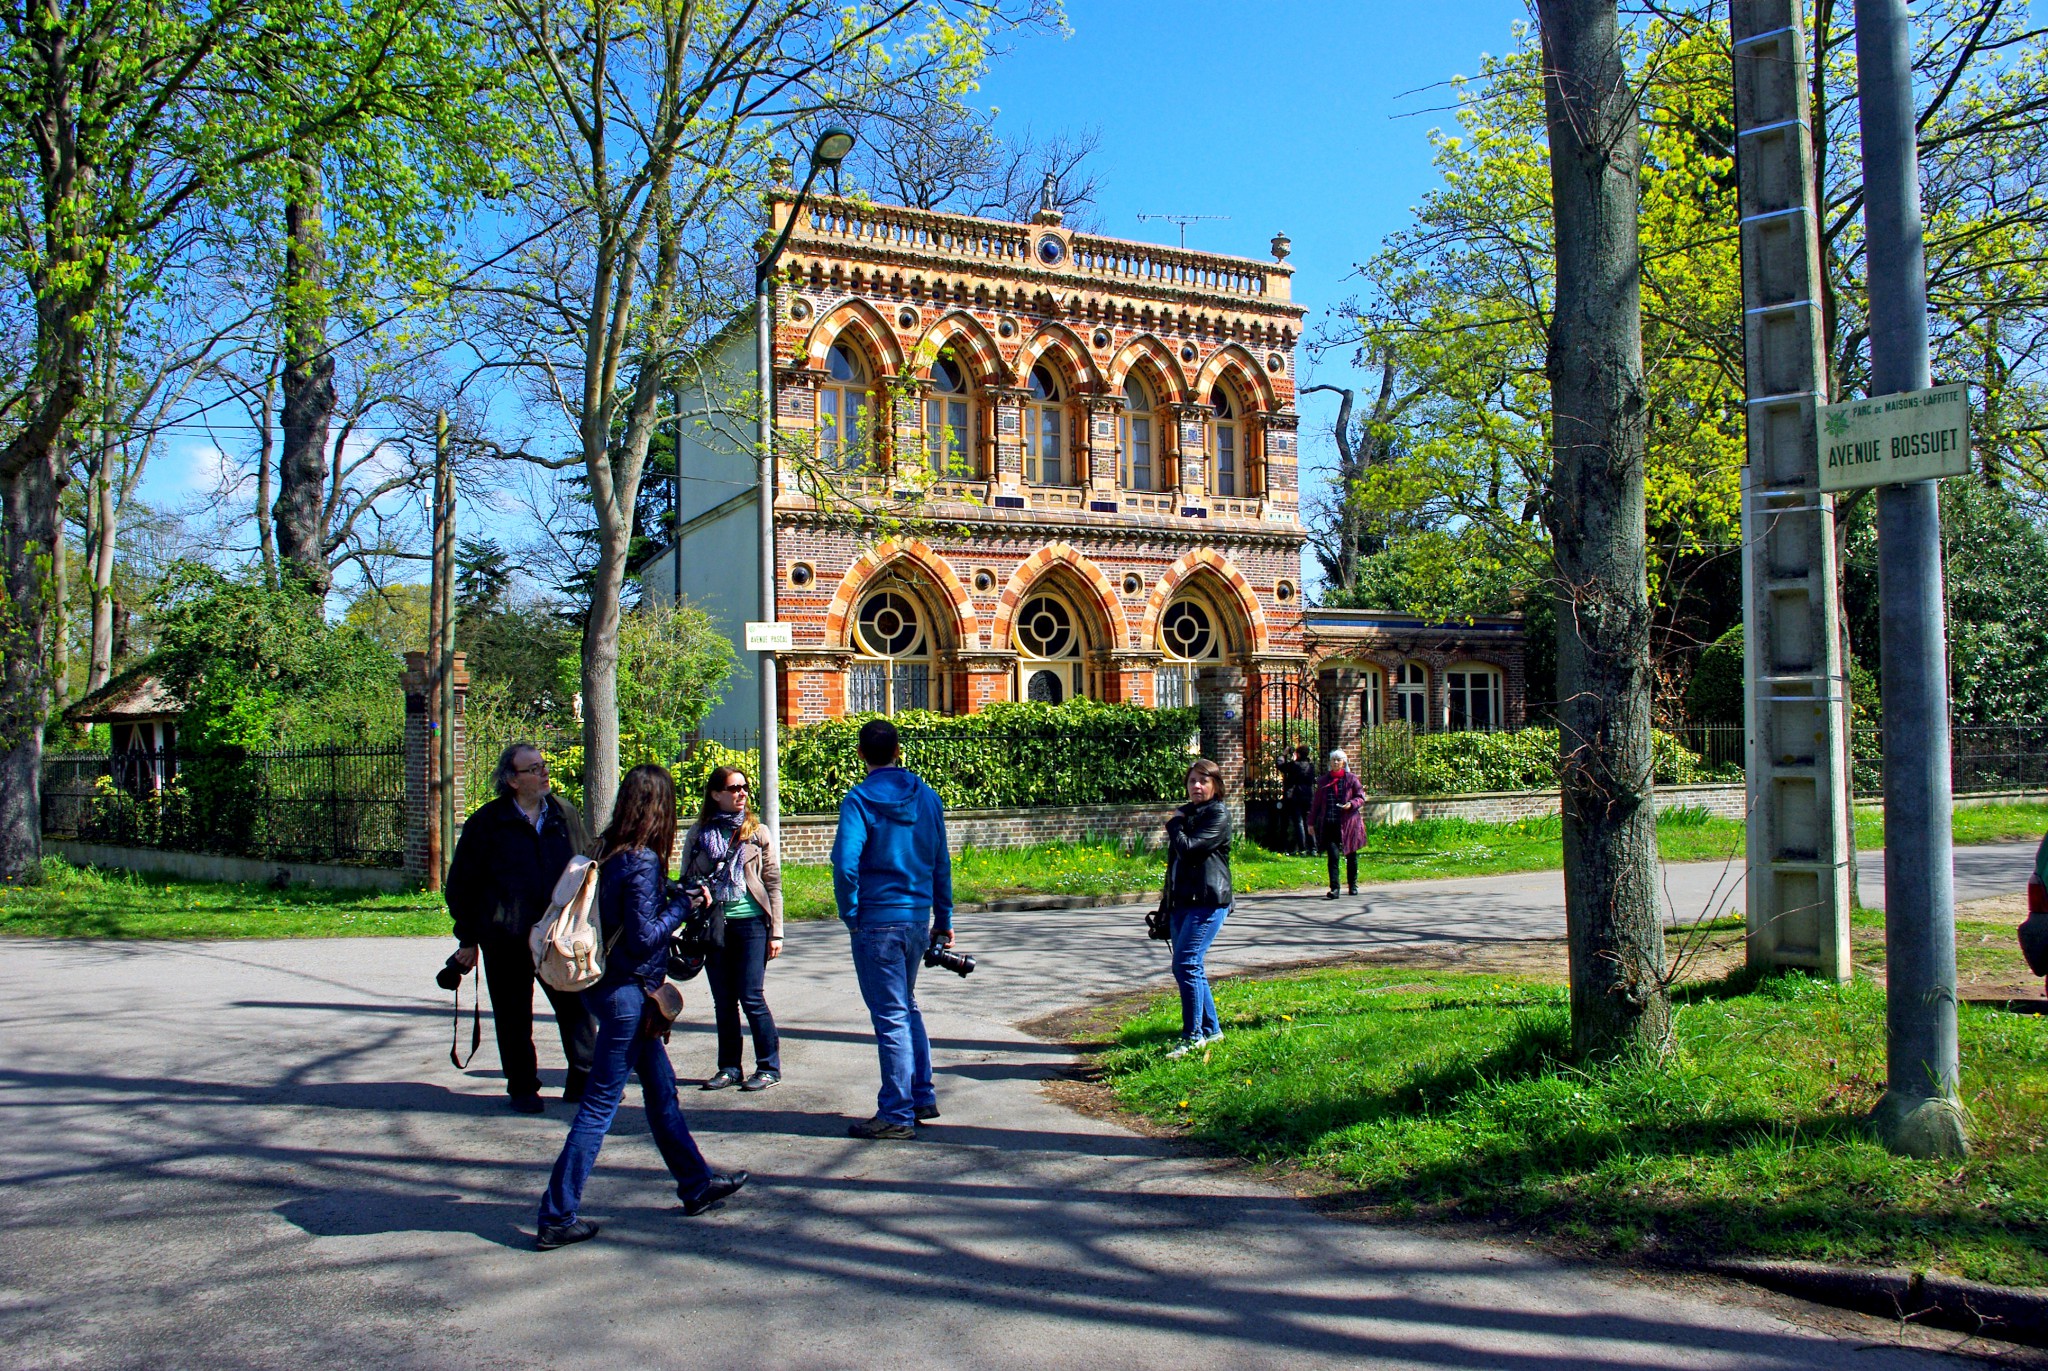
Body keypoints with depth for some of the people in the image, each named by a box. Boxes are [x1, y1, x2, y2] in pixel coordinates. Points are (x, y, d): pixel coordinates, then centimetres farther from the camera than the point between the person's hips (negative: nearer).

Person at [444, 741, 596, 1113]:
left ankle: (584, 1082, 15)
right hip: (507, 939, -2)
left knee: (577, 1007, 2)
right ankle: (522, 1089, 22)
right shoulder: (487, 822, -3)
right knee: (514, 1017, 7)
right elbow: (460, 884, 2)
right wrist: (467, 938, 1)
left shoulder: (565, 814, 7)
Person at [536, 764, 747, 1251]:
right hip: (626, 992, -10)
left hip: (607, 985, 10)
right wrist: (683, 903, -9)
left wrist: (670, 895, 9)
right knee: (600, 1104, -1)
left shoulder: (610, 851, 6)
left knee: (661, 1088, 19)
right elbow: (645, 936, -20)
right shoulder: (642, 861, -19)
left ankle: (696, 1183, 32)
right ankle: (556, 1217, 6)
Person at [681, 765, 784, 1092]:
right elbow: (686, 879, 13)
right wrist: (697, 894, -10)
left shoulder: (756, 832, 4)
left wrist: (776, 933, -2)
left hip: (750, 922, -2)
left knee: (751, 997, -5)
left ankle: (769, 1067, 6)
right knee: (723, 1000, 8)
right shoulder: (698, 833, 7)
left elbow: (773, 884, 3)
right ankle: (728, 1067, 19)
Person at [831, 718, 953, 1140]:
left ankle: (897, 1113, 8)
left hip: (878, 920, -6)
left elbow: (845, 863, -22)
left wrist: (850, 914, -8)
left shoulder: (859, 800, -11)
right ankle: (922, 1097, 25)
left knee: (891, 1017, 0)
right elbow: (941, 863, 11)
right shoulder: (927, 797, 6)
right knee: (906, 1007, 21)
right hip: (918, 917, 6)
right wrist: (943, 919, 17)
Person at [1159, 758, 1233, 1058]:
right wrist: (1167, 892, 22)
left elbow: (1189, 849, -19)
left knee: (1186, 965, -15)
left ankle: (1193, 1036, -9)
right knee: (1189, 968, 10)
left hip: (1207, 901, -8)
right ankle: (1210, 1029, 22)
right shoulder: (1185, 813, 17)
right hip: (1181, 901, 9)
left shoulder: (1218, 815, -8)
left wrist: (1174, 824, -3)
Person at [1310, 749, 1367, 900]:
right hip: (1329, 824, 1)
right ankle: (1334, 889, -12)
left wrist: (1351, 804, -18)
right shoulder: (1324, 780, 9)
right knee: (1332, 856, -10)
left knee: (1351, 856, 12)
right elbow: (1317, 802, 13)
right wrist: (1311, 821, 12)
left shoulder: (1351, 779, 1)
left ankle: (1353, 885, 30)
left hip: (1348, 823, -1)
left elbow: (1361, 797, 3)